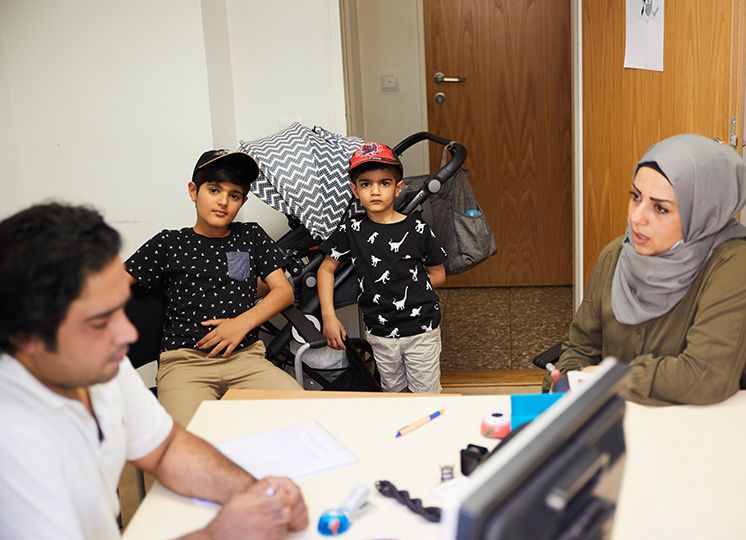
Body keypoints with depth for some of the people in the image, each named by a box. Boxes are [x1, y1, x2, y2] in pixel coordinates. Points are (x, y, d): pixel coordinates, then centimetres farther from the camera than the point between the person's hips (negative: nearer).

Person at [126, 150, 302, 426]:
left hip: (245, 356, 3)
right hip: (184, 360, -3)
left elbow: (284, 291, 11)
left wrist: (243, 322, -4)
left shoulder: (251, 236, 17)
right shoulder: (169, 243, 11)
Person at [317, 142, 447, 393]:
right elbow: (326, 269, 3)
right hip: (380, 332, 2)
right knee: (395, 391, 18)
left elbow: (438, 274, 1)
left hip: (421, 327, -2)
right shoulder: (351, 230, -5)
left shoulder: (417, 228, -8)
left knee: (426, 396, 6)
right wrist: (329, 318, -4)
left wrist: (407, 288, -5)